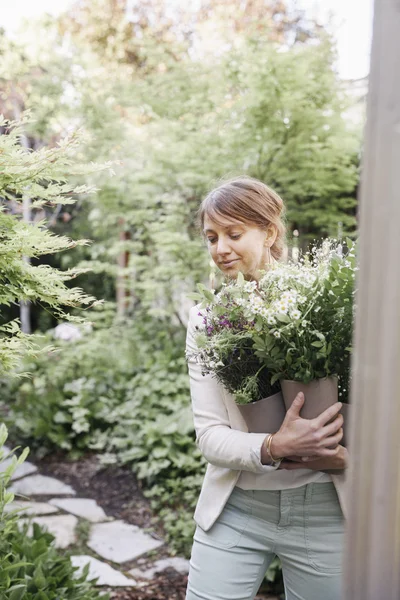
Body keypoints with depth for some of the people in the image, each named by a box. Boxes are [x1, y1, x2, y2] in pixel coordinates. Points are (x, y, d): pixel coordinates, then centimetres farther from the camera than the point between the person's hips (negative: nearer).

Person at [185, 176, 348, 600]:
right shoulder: (205, 318, -2)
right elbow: (209, 436, -5)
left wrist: (342, 457, -22)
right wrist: (274, 449, -23)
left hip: (325, 512, -1)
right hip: (234, 510, 2)